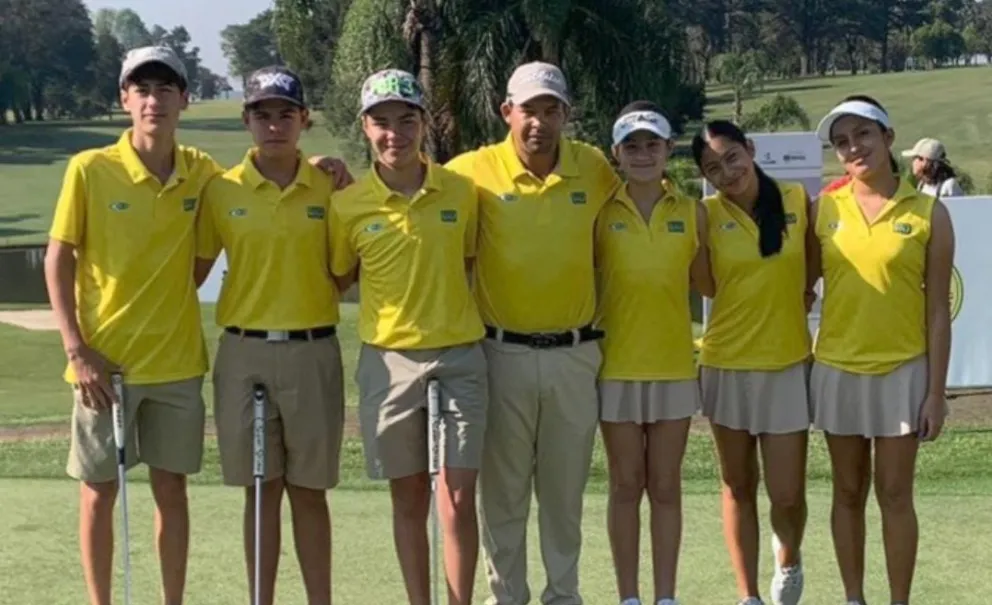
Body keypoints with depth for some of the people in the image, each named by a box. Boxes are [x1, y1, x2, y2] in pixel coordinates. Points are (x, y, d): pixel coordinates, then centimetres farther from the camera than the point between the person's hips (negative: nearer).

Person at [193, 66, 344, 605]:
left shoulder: (329, 188, 1)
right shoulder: (222, 191, 1)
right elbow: (195, 269, 8)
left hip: (312, 352, 0)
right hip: (245, 353, 0)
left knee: (309, 490, 7)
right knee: (261, 491, 6)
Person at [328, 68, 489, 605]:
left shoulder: (461, 191, -1)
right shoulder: (348, 204, -3)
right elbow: (337, 278, 10)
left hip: (459, 357, 0)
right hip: (388, 360, 0)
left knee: (457, 499, -2)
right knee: (409, 499, 9)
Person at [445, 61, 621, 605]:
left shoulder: (595, 169, -1)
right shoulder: (475, 170, -8)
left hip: (574, 354, 2)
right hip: (503, 353, -1)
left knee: (566, 488, 12)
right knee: (503, 489, 7)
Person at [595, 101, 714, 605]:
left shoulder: (692, 212, 1)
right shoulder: (601, 212, -4)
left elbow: (707, 284, 8)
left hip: (674, 365, 1)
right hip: (617, 366, -1)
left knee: (665, 487, 8)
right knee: (626, 486, 7)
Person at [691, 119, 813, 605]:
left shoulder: (797, 200, -3)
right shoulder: (707, 216, -5)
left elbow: (814, 260, 10)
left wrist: (799, 294, 3)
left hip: (788, 365, 0)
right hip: (727, 365, 0)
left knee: (787, 494, -1)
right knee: (738, 487, 9)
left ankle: (788, 560, 31)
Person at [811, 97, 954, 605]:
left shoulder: (929, 213, -4)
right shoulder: (823, 210, 2)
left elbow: (937, 309, -3)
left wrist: (936, 391, -6)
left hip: (902, 371, -2)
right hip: (836, 370, 2)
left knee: (894, 494, 1)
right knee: (848, 493, 10)